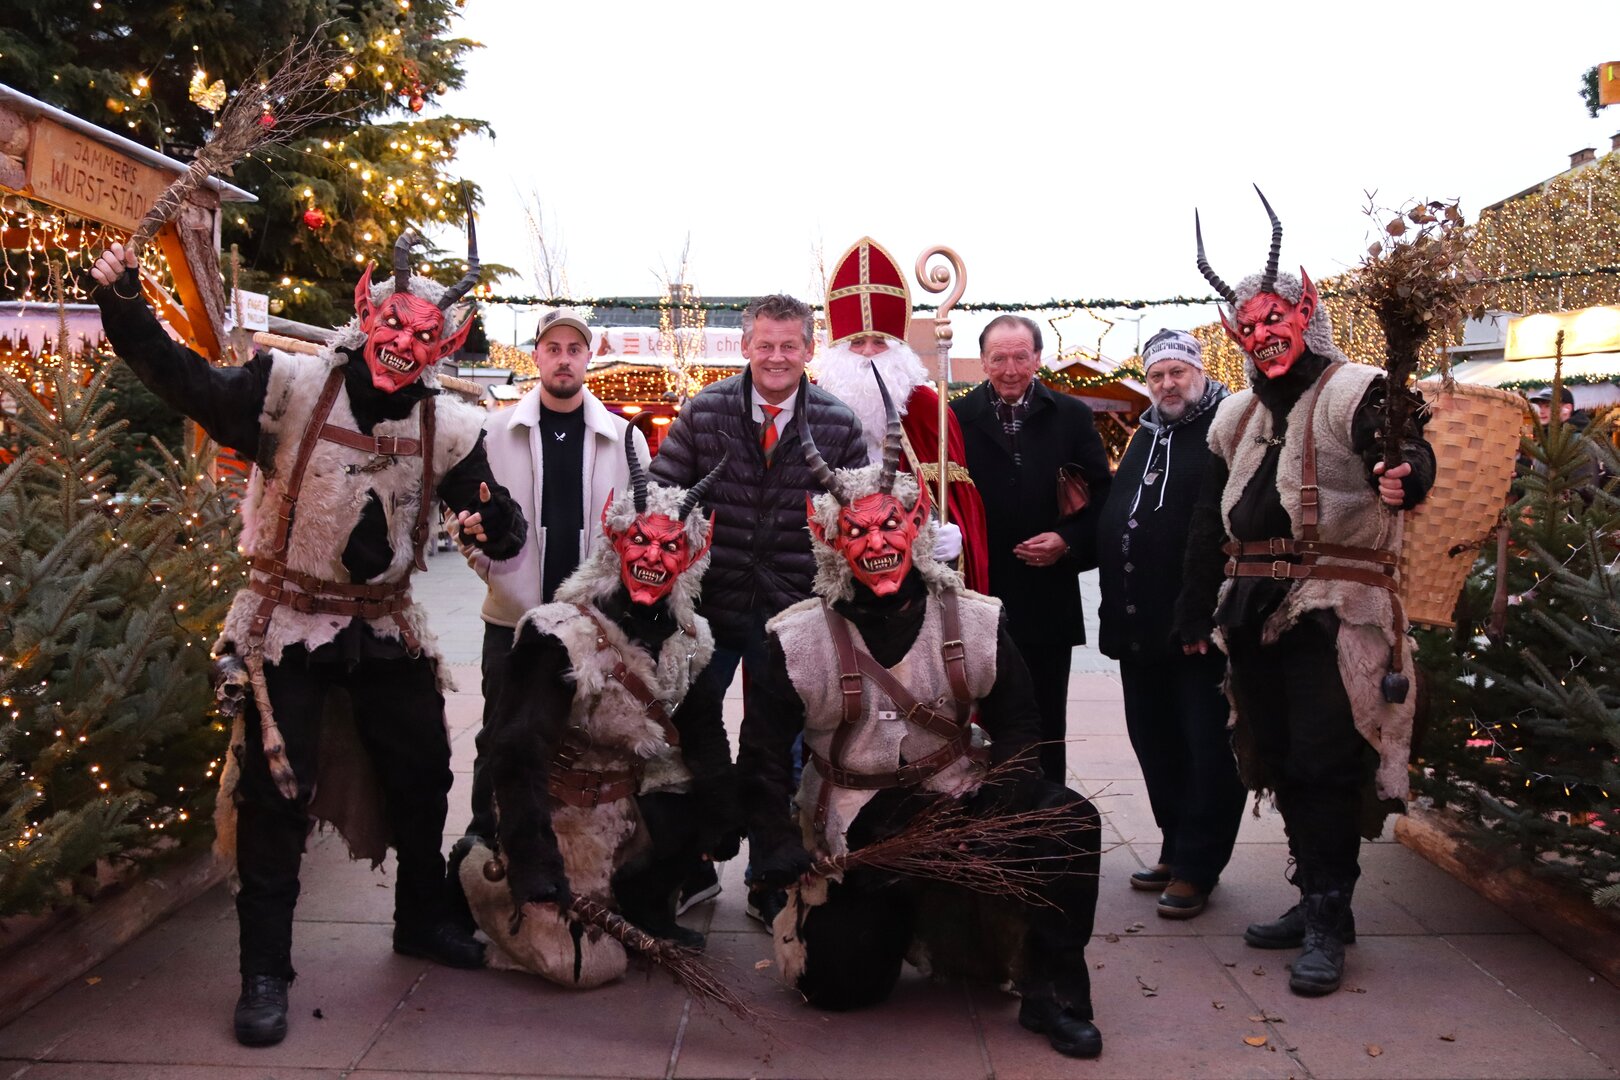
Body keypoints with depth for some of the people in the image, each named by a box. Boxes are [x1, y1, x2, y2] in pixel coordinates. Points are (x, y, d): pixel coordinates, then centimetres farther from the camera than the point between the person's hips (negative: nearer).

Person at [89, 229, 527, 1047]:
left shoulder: (448, 427, -2)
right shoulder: (292, 386, -11)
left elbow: (500, 530, 0)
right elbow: (182, 379, -15)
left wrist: (494, 524, -23)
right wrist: (122, 304, -29)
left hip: (386, 629, 4)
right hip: (287, 626, -4)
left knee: (423, 778, 14)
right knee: (277, 796, 1)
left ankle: (422, 920, 38)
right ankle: (264, 972, 16)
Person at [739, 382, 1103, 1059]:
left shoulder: (976, 624, -2)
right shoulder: (798, 641, -6)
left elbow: (1014, 722, 5)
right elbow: (763, 751, -1)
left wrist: (1007, 800, -12)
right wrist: (776, 843, -12)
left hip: (958, 799, 1)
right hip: (854, 821, -1)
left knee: (1069, 821, -24)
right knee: (841, 985, -8)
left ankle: (1052, 994, -9)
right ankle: (889, 916, 28)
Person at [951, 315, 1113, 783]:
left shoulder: (1071, 417, 5)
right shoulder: (957, 417, 0)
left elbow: (1102, 496, 5)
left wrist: (1068, 540, -9)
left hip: (1048, 602, 1)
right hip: (979, 600, -1)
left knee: (1046, 727, 12)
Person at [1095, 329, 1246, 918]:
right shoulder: (1145, 438, 18)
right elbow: (1112, 521, 21)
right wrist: (1117, 611, 13)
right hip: (1141, 627, 8)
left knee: (1207, 749, 3)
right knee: (1156, 744, 15)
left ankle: (1196, 867, 12)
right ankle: (1176, 848, 29)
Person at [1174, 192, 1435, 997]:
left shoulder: (1355, 394, -3)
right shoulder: (1236, 416, 18)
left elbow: (1407, 453, -23)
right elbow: (1208, 521, 19)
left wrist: (1404, 477, -47)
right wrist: (1195, 614, 17)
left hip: (1332, 611, -7)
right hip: (1254, 611, 7)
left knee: (1324, 763, -8)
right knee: (1280, 759, 12)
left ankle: (1329, 921, 2)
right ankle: (1316, 897, 25)